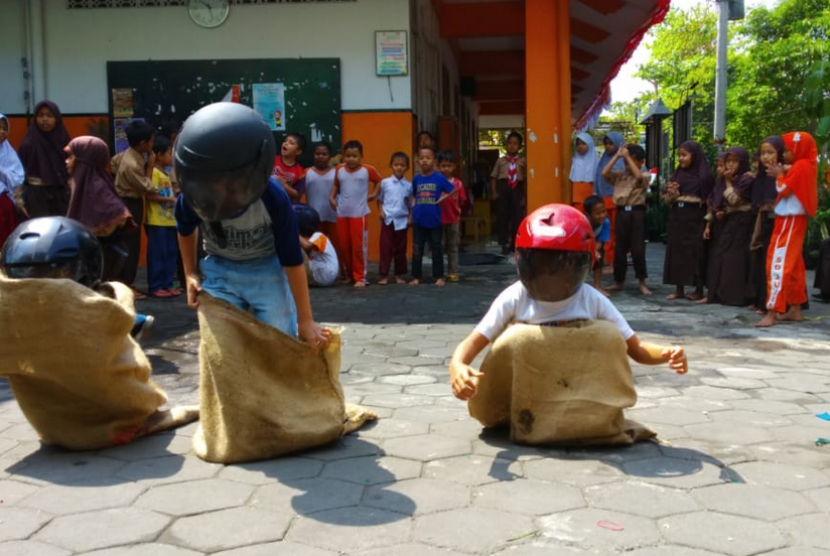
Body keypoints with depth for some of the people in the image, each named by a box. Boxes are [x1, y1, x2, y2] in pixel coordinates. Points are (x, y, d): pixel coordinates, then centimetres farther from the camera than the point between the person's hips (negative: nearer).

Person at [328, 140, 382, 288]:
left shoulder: (367, 170, -4)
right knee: (344, 246, 9)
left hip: (359, 214, -4)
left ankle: (360, 277, 5)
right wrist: (331, 197, 3)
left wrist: (374, 194, 0)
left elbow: (379, 180, 11)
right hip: (342, 213, 4)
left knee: (359, 247, -3)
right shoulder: (339, 169, 4)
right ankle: (350, 274, 25)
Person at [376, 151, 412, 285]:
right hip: (387, 220, -1)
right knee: (386, 248, -1)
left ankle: (399, 275, 18)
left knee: (400, 249, 8)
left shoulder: (408, 186, 4)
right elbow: (379, 199, 9)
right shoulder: (385, 183, 1)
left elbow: (410, 205, 10)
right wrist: (380, 211, -6)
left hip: (401, 221, 1)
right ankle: (384, 275, 4)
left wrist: (410, 218, -2)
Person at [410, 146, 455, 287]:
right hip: (418, 221, 2)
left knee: (436, 249, 6)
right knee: (417, 250, 7)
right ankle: (416, 276, 15)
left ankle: (439, 276, 15)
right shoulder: (416, 179, 3)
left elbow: (453, 190, 2)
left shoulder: (439, 178, -5)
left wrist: (442, 198, -9)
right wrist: (415, 207, 3)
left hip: (434, 220, -2)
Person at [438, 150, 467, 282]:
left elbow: (462, 201, 6)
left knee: (453, 247, 9)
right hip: (438, 219, -2)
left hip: (453, 220, 2)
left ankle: (452, 272, 16)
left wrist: (456, 210, -2)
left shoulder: (458, 183, 0)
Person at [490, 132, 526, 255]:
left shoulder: (523, 161, 5)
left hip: (517, 188, 0)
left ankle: (515, 244, 17)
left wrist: (525, 197, -1)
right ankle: (505, 244, 12)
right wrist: (494, 192, -4)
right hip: (503, 187, 1)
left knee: (517, 217, 3)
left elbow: (526, 179, 3)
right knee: (502, 217, 3)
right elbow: (494, 177, 6)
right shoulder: (500, 161, 7)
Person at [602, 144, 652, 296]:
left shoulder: (645, 176, 0)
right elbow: (604, 173, -6)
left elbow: (638, 176, -22)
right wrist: (617, 156, -5)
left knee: (638, 249, -2)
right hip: (621, 212, 4)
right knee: (619, 248, 9)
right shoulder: (619, 175, 9)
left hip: (636, 213, -4)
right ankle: (619, 281, 20)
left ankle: (642, 283, 8)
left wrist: (627, 157, -16)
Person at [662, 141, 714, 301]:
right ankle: (679, 289, 14)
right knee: (676, 251, 6)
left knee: (695, 251, 0)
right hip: (677, 217, 5)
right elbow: (666, 199, 11)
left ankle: (699, 290, 10)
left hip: (695, 217, -5)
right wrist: (671, 194, -11)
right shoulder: (676, 174, 9)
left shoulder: (704, 175, -5)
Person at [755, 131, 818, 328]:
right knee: (793, 265, 14)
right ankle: (795, 309, 21)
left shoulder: (800, 166, -14)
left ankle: (773, 312, -14)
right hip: (793, 219, 10)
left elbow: (783, 190, -17)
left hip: (790, 220, -10)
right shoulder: (806, 166, 14)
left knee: (779, 263, -12)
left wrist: (779, 176, -2)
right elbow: (790, 188, 8)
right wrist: (784, 173, -6)